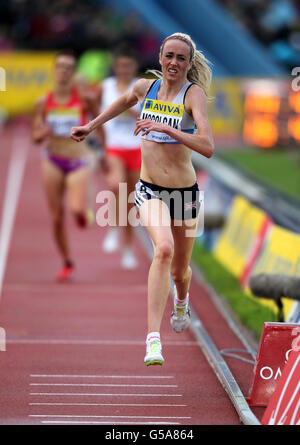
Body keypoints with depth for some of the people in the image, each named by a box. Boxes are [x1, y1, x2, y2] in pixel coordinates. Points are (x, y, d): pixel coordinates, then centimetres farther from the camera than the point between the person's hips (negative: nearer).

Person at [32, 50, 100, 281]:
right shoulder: (44, 102, 0)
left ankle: (85, 210, 14)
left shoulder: (85, 99, -7)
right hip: (53, 161, 2)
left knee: (77, 209, -25)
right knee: (57, 217, 3)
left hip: (79, 161, -2)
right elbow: (35, 137, 5)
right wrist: (42, 133, -18)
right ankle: (67, 263, 21)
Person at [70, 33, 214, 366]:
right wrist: (92, 126, 32)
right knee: (164, 249, -28)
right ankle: (153, 339, -34)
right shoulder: (146, 87, -1)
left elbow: (207, 147, -28)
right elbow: (125, 101, 26)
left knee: (179, 270, 16)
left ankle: (181, 301, 56)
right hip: (149, 190, 1)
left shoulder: (194, 93, -14)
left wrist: (165, 128, -36)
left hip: (184, 192, -1)